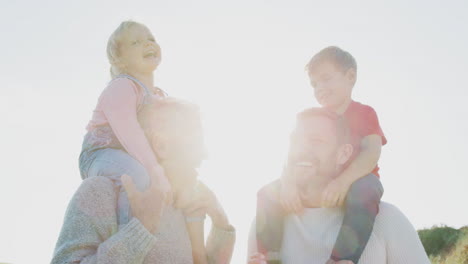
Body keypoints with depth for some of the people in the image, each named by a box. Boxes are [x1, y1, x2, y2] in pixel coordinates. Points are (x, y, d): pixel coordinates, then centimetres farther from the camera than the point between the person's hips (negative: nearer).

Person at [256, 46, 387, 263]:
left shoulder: (364, 113, -2)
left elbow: (372, 152, -19)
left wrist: (344, 180, -38)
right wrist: (288, 181, -25)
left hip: (354, 182, -4)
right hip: (318, 187, 4)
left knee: (365, 189, -41)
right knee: (267, 195, -14)